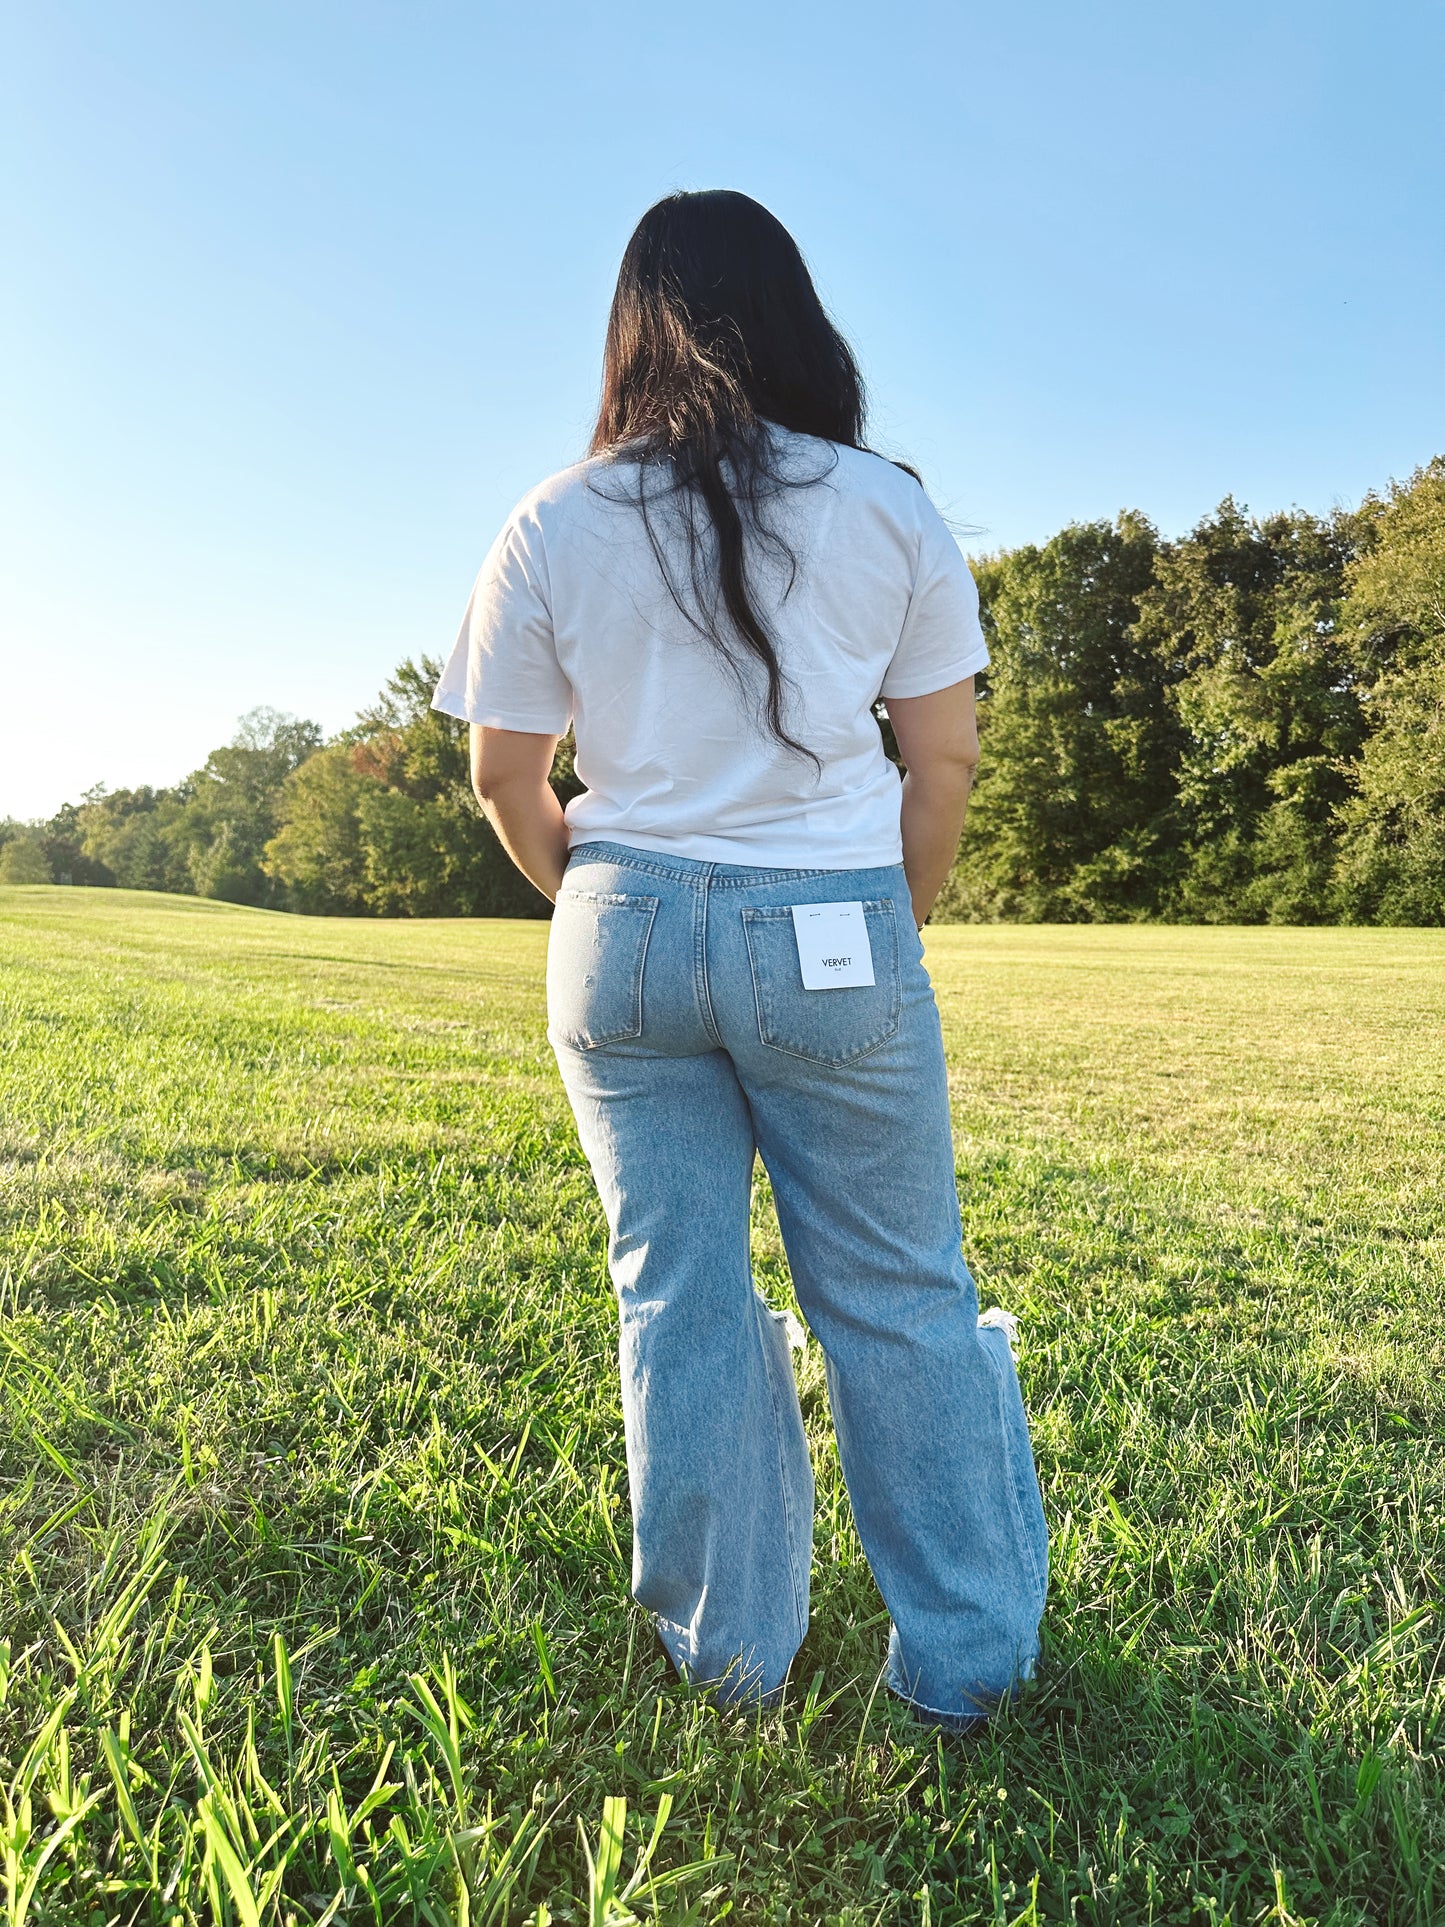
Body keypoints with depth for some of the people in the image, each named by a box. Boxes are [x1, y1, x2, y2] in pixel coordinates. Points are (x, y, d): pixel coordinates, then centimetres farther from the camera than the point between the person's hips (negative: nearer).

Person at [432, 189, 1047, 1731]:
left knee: (677, 1293, 12)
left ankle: (731, 1655, 29)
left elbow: (506, 779, 4)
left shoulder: (553, 527, 3)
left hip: (626, 934, 2)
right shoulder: (890, 509, 1)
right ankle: (965, 1658, 26)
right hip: (834, 939, -1)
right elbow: (945, 759, 2)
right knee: (897, 1296, 11)